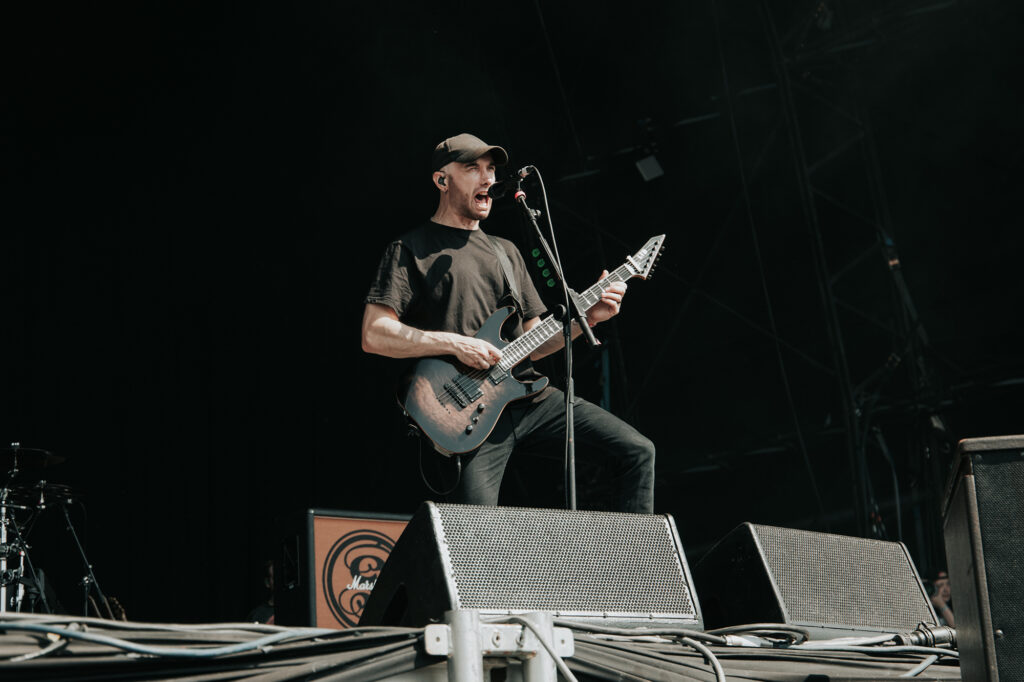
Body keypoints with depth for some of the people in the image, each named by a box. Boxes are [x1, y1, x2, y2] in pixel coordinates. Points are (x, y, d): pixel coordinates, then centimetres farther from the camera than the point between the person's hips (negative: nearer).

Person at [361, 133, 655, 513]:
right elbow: (374, 335, -8)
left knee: (636, 451, -4)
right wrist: (455, 343, -16)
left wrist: (585, 318, 5)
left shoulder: (506, 252, 24)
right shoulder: (411, 250, 4)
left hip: (528, 394, 6)